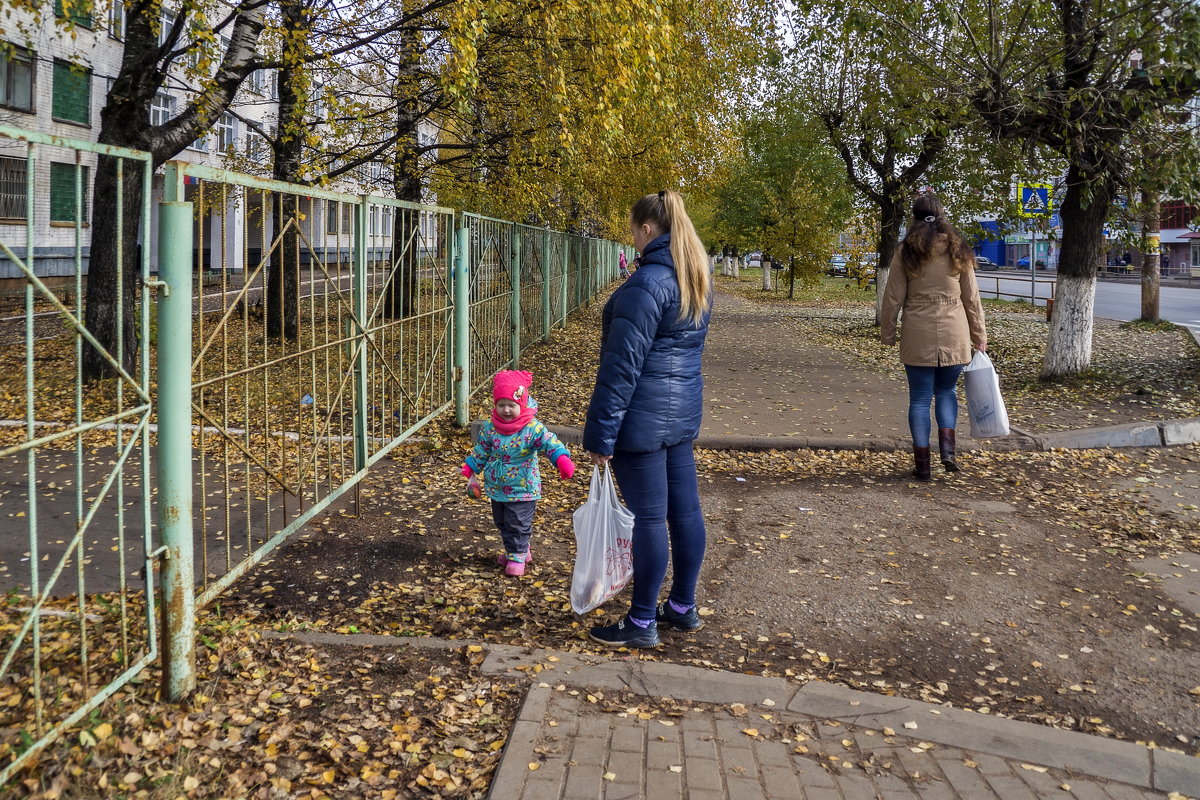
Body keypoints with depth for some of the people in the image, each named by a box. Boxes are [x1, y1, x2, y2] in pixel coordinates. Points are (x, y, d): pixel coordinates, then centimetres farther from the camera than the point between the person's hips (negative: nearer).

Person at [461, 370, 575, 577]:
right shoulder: (490, 426, -2)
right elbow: (482, 451, 10)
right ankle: (516, 550, 35)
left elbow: (550, 443, -27)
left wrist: (562, 459, -45)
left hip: (522, 489, -5)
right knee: (502, 523, 18)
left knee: (518, 525, 2)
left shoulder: (533, 428, -17)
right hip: (496, 488, 5)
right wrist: (470, 470, 11)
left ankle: (517, 556, 20)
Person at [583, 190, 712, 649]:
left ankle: (641, 624, 10)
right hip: (684, 411, 9)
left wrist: (601, 434, -16)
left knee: (649, 517, -1)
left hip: (644, 416, -9)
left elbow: (623, 365, -21)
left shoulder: (647, 283, -19)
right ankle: (683, 608, 28)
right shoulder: (696, 281, 10)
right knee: (685, 510, 15)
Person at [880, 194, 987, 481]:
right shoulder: (959, 250, 4)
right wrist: (979, 335, 14)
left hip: (918, 336, -2)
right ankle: (947, 448, 1)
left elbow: (893, 298, -1)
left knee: (920, 398, 5)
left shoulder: (906, 252, -1)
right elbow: (971, 298, 7)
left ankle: (922, 464, 6)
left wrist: (887, 333, 9)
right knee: (946, 391, 19)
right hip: (954, 334, 2)